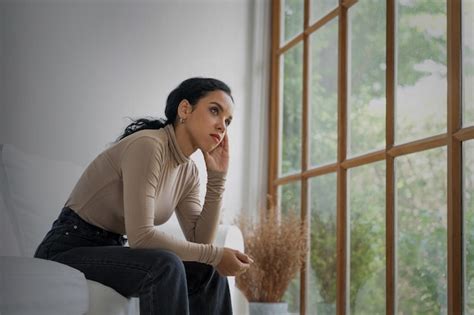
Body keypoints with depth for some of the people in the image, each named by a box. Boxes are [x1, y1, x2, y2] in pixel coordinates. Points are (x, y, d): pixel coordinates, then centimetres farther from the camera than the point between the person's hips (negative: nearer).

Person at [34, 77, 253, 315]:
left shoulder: (188, 172, 5)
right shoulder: (147, 145, -22)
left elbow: (199, 241, -1)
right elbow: (141, 236, -27)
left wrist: (217, 177, -5)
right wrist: (214, 255, -20)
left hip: (110, 252, 8)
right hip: (67, 251, -8)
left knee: (207, 273, -4)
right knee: (165, 266, -30)